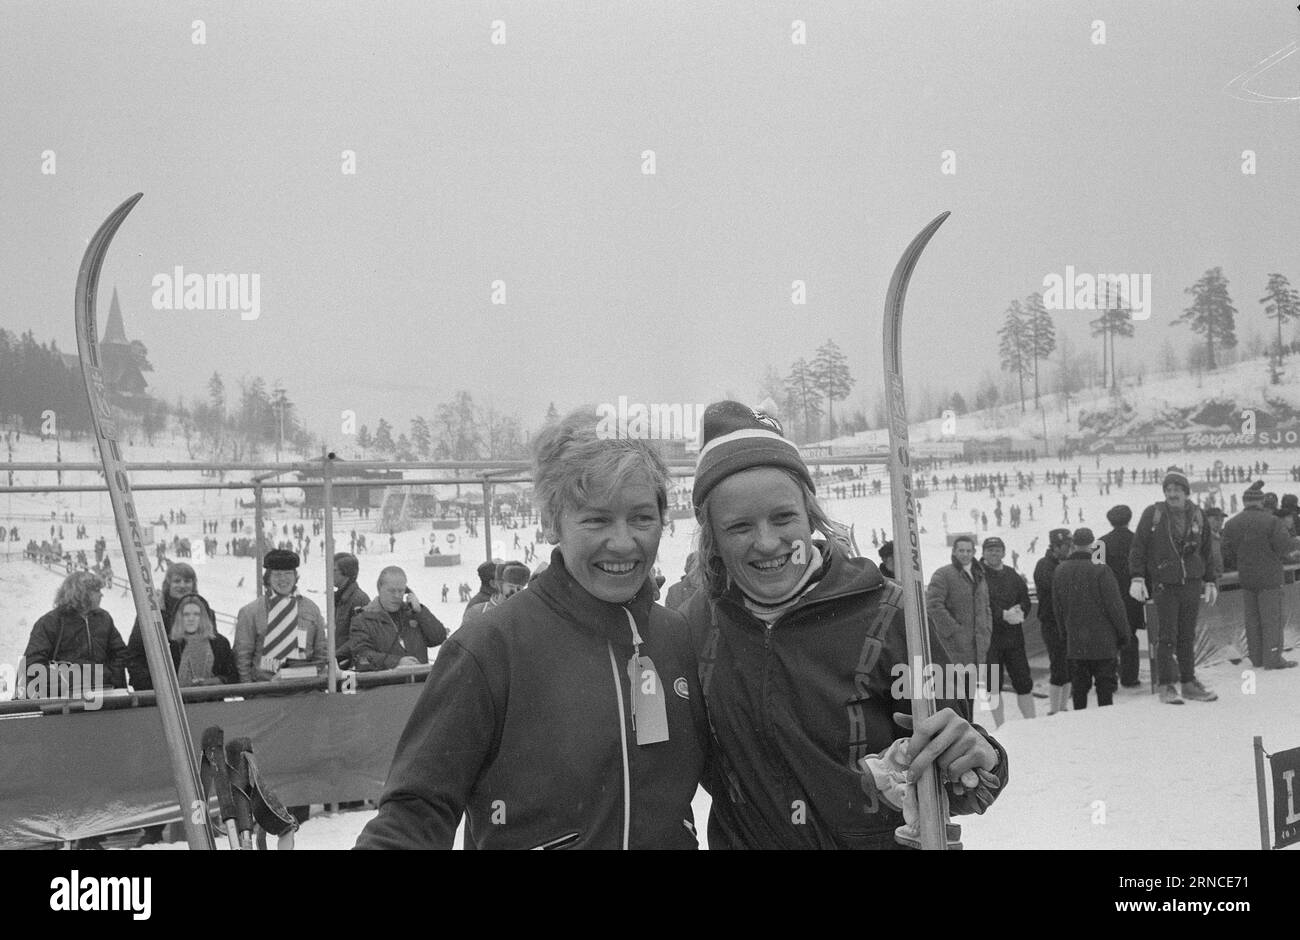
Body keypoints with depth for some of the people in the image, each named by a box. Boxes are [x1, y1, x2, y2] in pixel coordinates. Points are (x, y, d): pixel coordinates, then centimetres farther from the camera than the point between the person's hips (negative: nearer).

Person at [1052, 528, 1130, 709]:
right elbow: (1114, 606, -12)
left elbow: (1057, 608, 10)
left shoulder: (1060, 571, 3)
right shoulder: (1100, 570, -15)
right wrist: (1124, 633, -1)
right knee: (1105, 687, 3)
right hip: (1102, 640, -4)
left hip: (1074, 642, 5)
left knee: (1079, 687, 12)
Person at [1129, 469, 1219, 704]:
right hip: (1164, 585, -3)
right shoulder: (1153, 514, -3)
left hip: (1192, 583, 3)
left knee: (1188, 636, 9)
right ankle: (1166, 686, 1)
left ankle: (1189, 683, 17)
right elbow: (1138, 548, 0)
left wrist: (1210, 581, 16)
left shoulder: (1197, 516, 8)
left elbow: (1206, 552, 17)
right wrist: (1137, 578, -8)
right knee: (1166, 637, -5)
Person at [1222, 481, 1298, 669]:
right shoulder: (1271, 521, -13)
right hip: (1270, 577, -5)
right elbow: (1284, 546, -15)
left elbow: (1228, 554, 3)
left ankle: (1256, 658, 16)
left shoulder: (1231, 524, 3)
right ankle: (1273, 659, 0)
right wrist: (1293, 542, 7)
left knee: (1252, 619, 12)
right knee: (1272, 618, 1)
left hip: (1246, 579, 5)